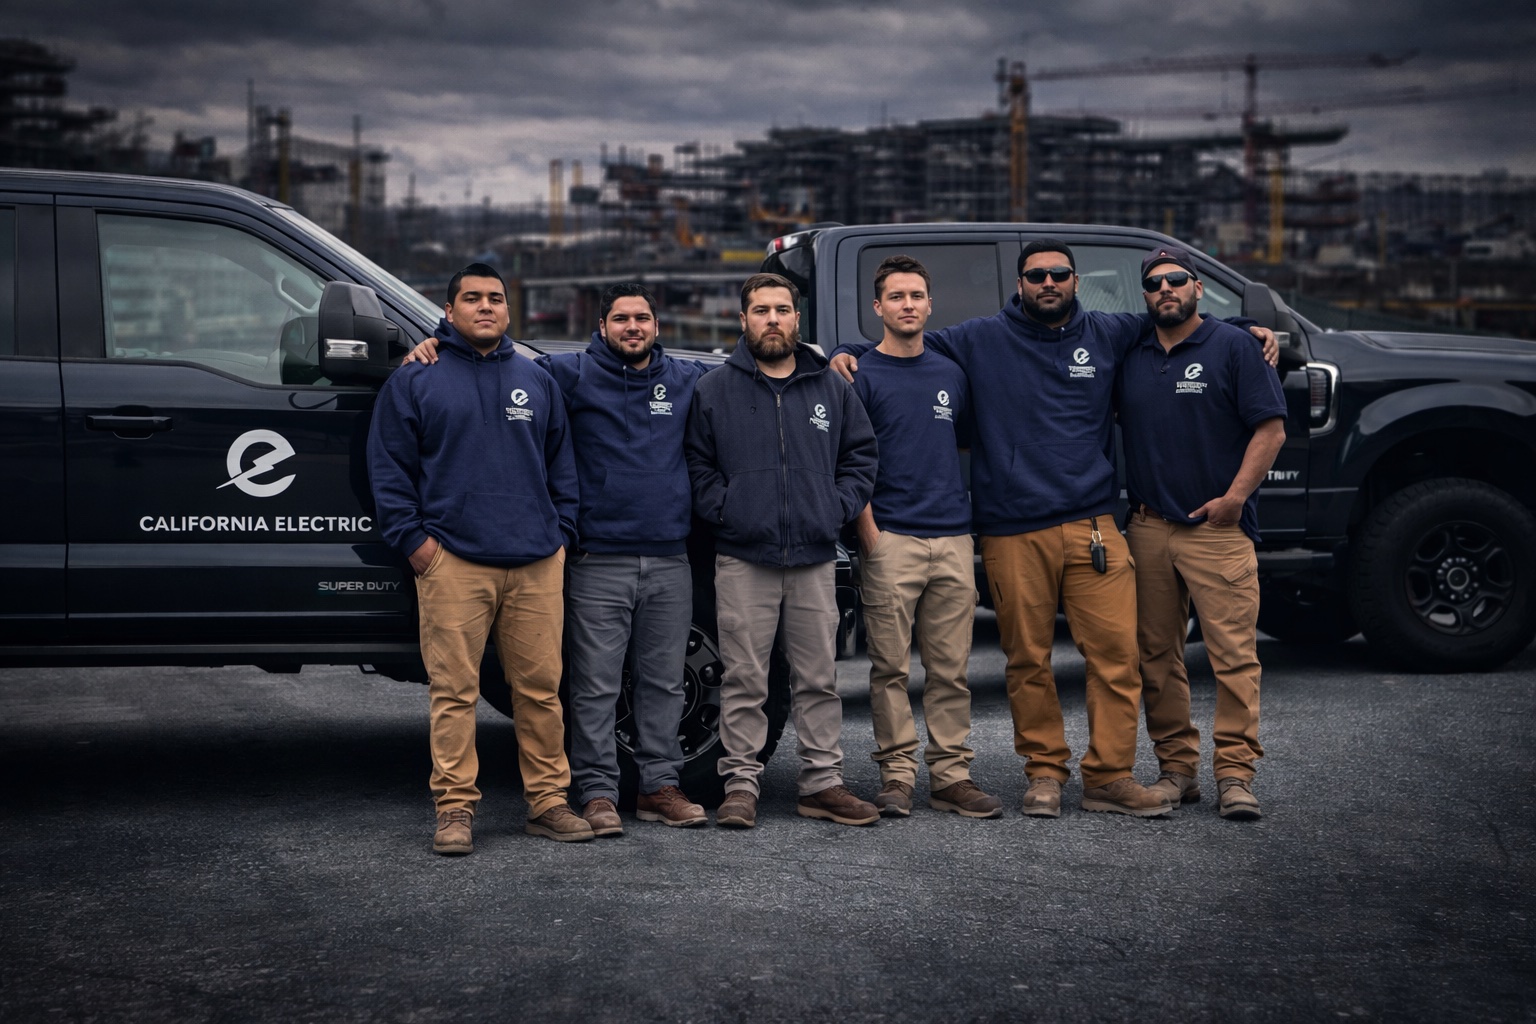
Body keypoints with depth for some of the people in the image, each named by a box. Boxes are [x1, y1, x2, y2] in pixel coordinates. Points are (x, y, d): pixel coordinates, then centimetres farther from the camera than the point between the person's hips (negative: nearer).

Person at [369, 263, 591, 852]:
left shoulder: (536, 381, 17)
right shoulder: (415, 380, 6)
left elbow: (560, 464, 20)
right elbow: (389, 466, 4)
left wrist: (561, 531, 10)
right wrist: (412, 538, -4)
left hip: (537, 563, 3)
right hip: (453, 561, -3)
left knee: (541, 687, 4)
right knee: (454, 691, -4)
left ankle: (549, 800, 13)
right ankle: (455, 807, 3)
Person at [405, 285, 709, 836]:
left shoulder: (686, 379, 13)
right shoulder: (573, 374, 3)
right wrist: (435, 345, -9)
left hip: (669, 563, 3)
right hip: (599, 560, -3)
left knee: (663, 682, 9)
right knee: (596, 686, -2)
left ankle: (660, 785, 18)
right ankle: (597, 792, 5)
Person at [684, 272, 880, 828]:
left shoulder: (831, 387, 11)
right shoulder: (714, 389, 5)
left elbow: (861, 454, 15)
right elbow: (696, 465, 6)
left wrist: (839, 507, 2)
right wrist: (723, 509, -6)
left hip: (814, 559, 2)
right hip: (743, 559, -2)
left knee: (819, 678, 6)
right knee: (744, 681, -1)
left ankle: (823, 782, 14)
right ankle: (740, 783, 6)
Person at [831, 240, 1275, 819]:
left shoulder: (1108, 335, 13)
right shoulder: (980, 341, 8)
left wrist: (1246, 330, 19)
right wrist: (849, 353, 0)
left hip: (1093, 526, 1)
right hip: (1012, 536, -1)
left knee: (1116, 651, -6)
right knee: (1028, 660, 3)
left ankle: (1109, 776, 2)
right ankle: (1044, 772, 17)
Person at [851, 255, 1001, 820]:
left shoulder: (951, 374, 15)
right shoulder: (862, 375, 1)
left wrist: (973, 522, 13)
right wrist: (870, 536, -10)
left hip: (954, 539, 4)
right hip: (892, 540, -4)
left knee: (951, 668, 5)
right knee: (891, 666, -1)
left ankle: (951, 774, 11)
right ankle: (897, 774, 7)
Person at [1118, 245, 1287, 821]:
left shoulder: (1233, 346, 2)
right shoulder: (1129, 357, 14)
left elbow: (1270, 428, -3)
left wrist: (1235, 497, -11)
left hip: (1217, 528, -4)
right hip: (1146, 529, 5)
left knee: (1234, 653, -8)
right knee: (1157, 655, 6)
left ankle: (1235, 774, -4)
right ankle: (1176, 768, 14)